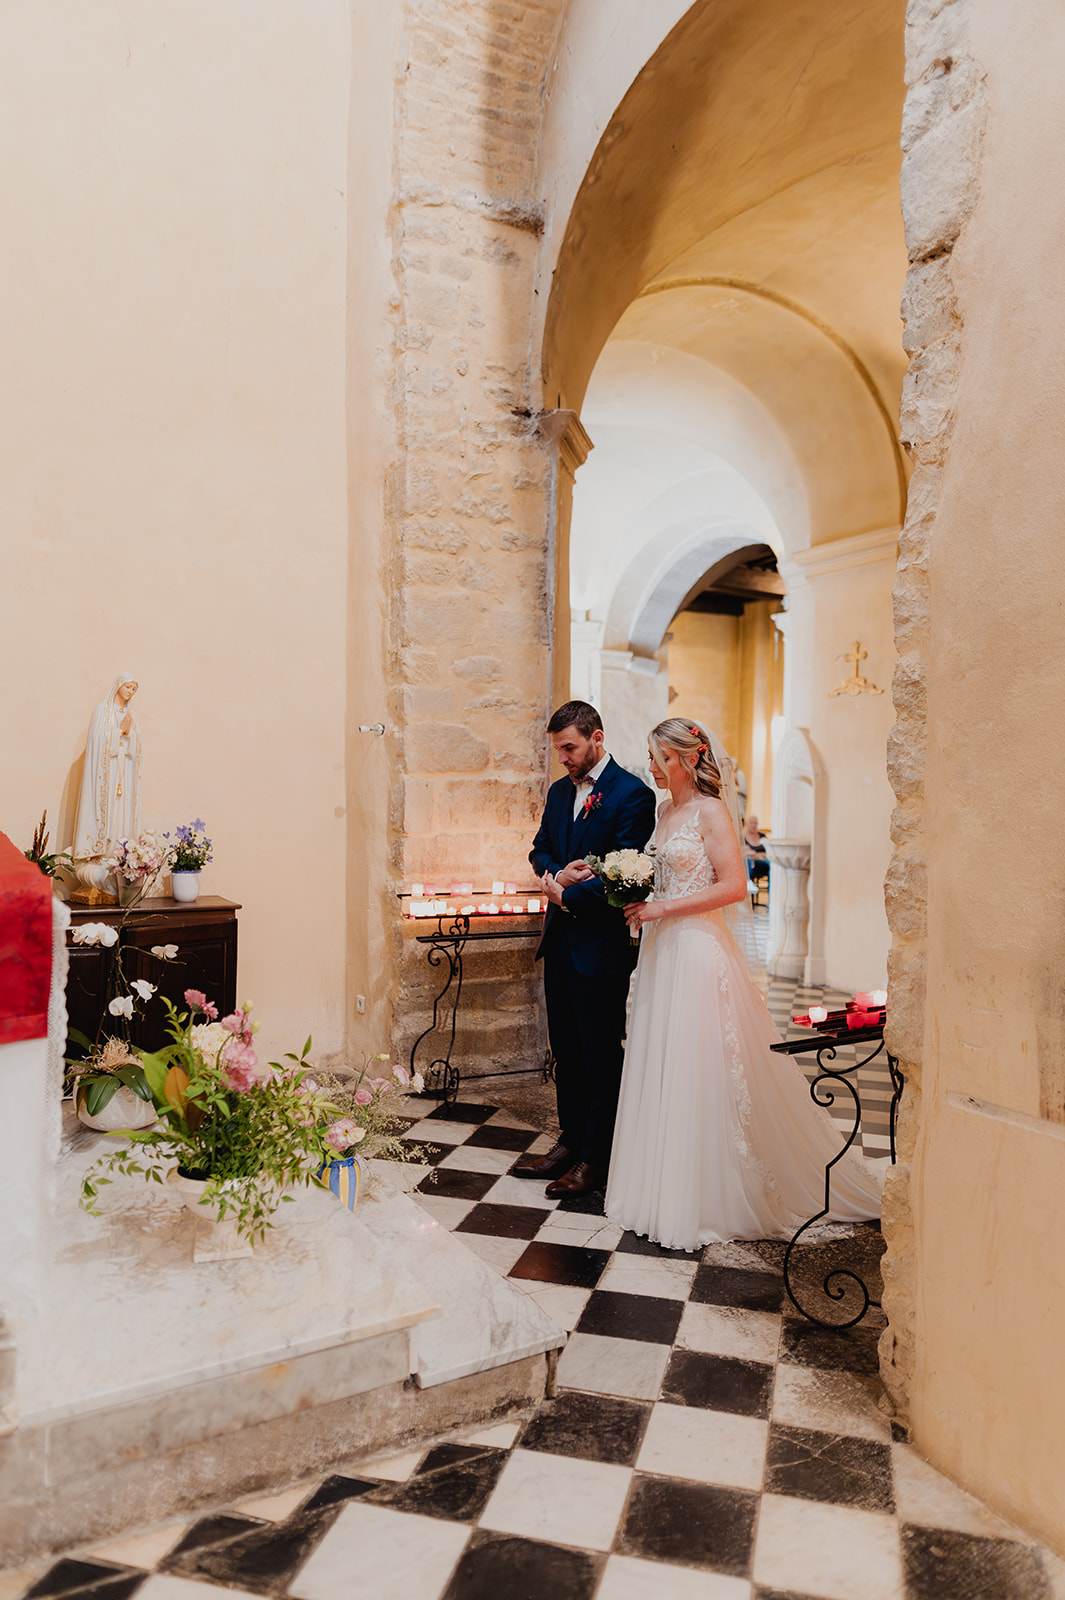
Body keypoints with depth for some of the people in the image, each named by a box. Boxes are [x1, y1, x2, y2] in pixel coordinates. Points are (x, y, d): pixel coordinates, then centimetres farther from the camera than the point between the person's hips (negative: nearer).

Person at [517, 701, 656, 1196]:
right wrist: (556, 873, -7)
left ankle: (597, 1157, 16)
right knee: (566, 1049, 15)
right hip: (560, 938, 7)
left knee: (601, 1052, 4)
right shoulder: (559, 791, 13)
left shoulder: (632, 794, -11)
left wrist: (567, 894, -12)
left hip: (602, 944, -7)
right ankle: (570, 1142, 29)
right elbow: (540, 849, 15)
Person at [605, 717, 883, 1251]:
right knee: (661, 1065, 11)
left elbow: (734, 886, -18)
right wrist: (641, 905, 6)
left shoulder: (711, 811, -10)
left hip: (698, 951, -8)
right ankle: (666, 1185, 23)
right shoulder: (666, 810, 13)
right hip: (662, 950, 8)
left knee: (700, 1069, -2)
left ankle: (707, 1196, 10)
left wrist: (662, 908, -17)